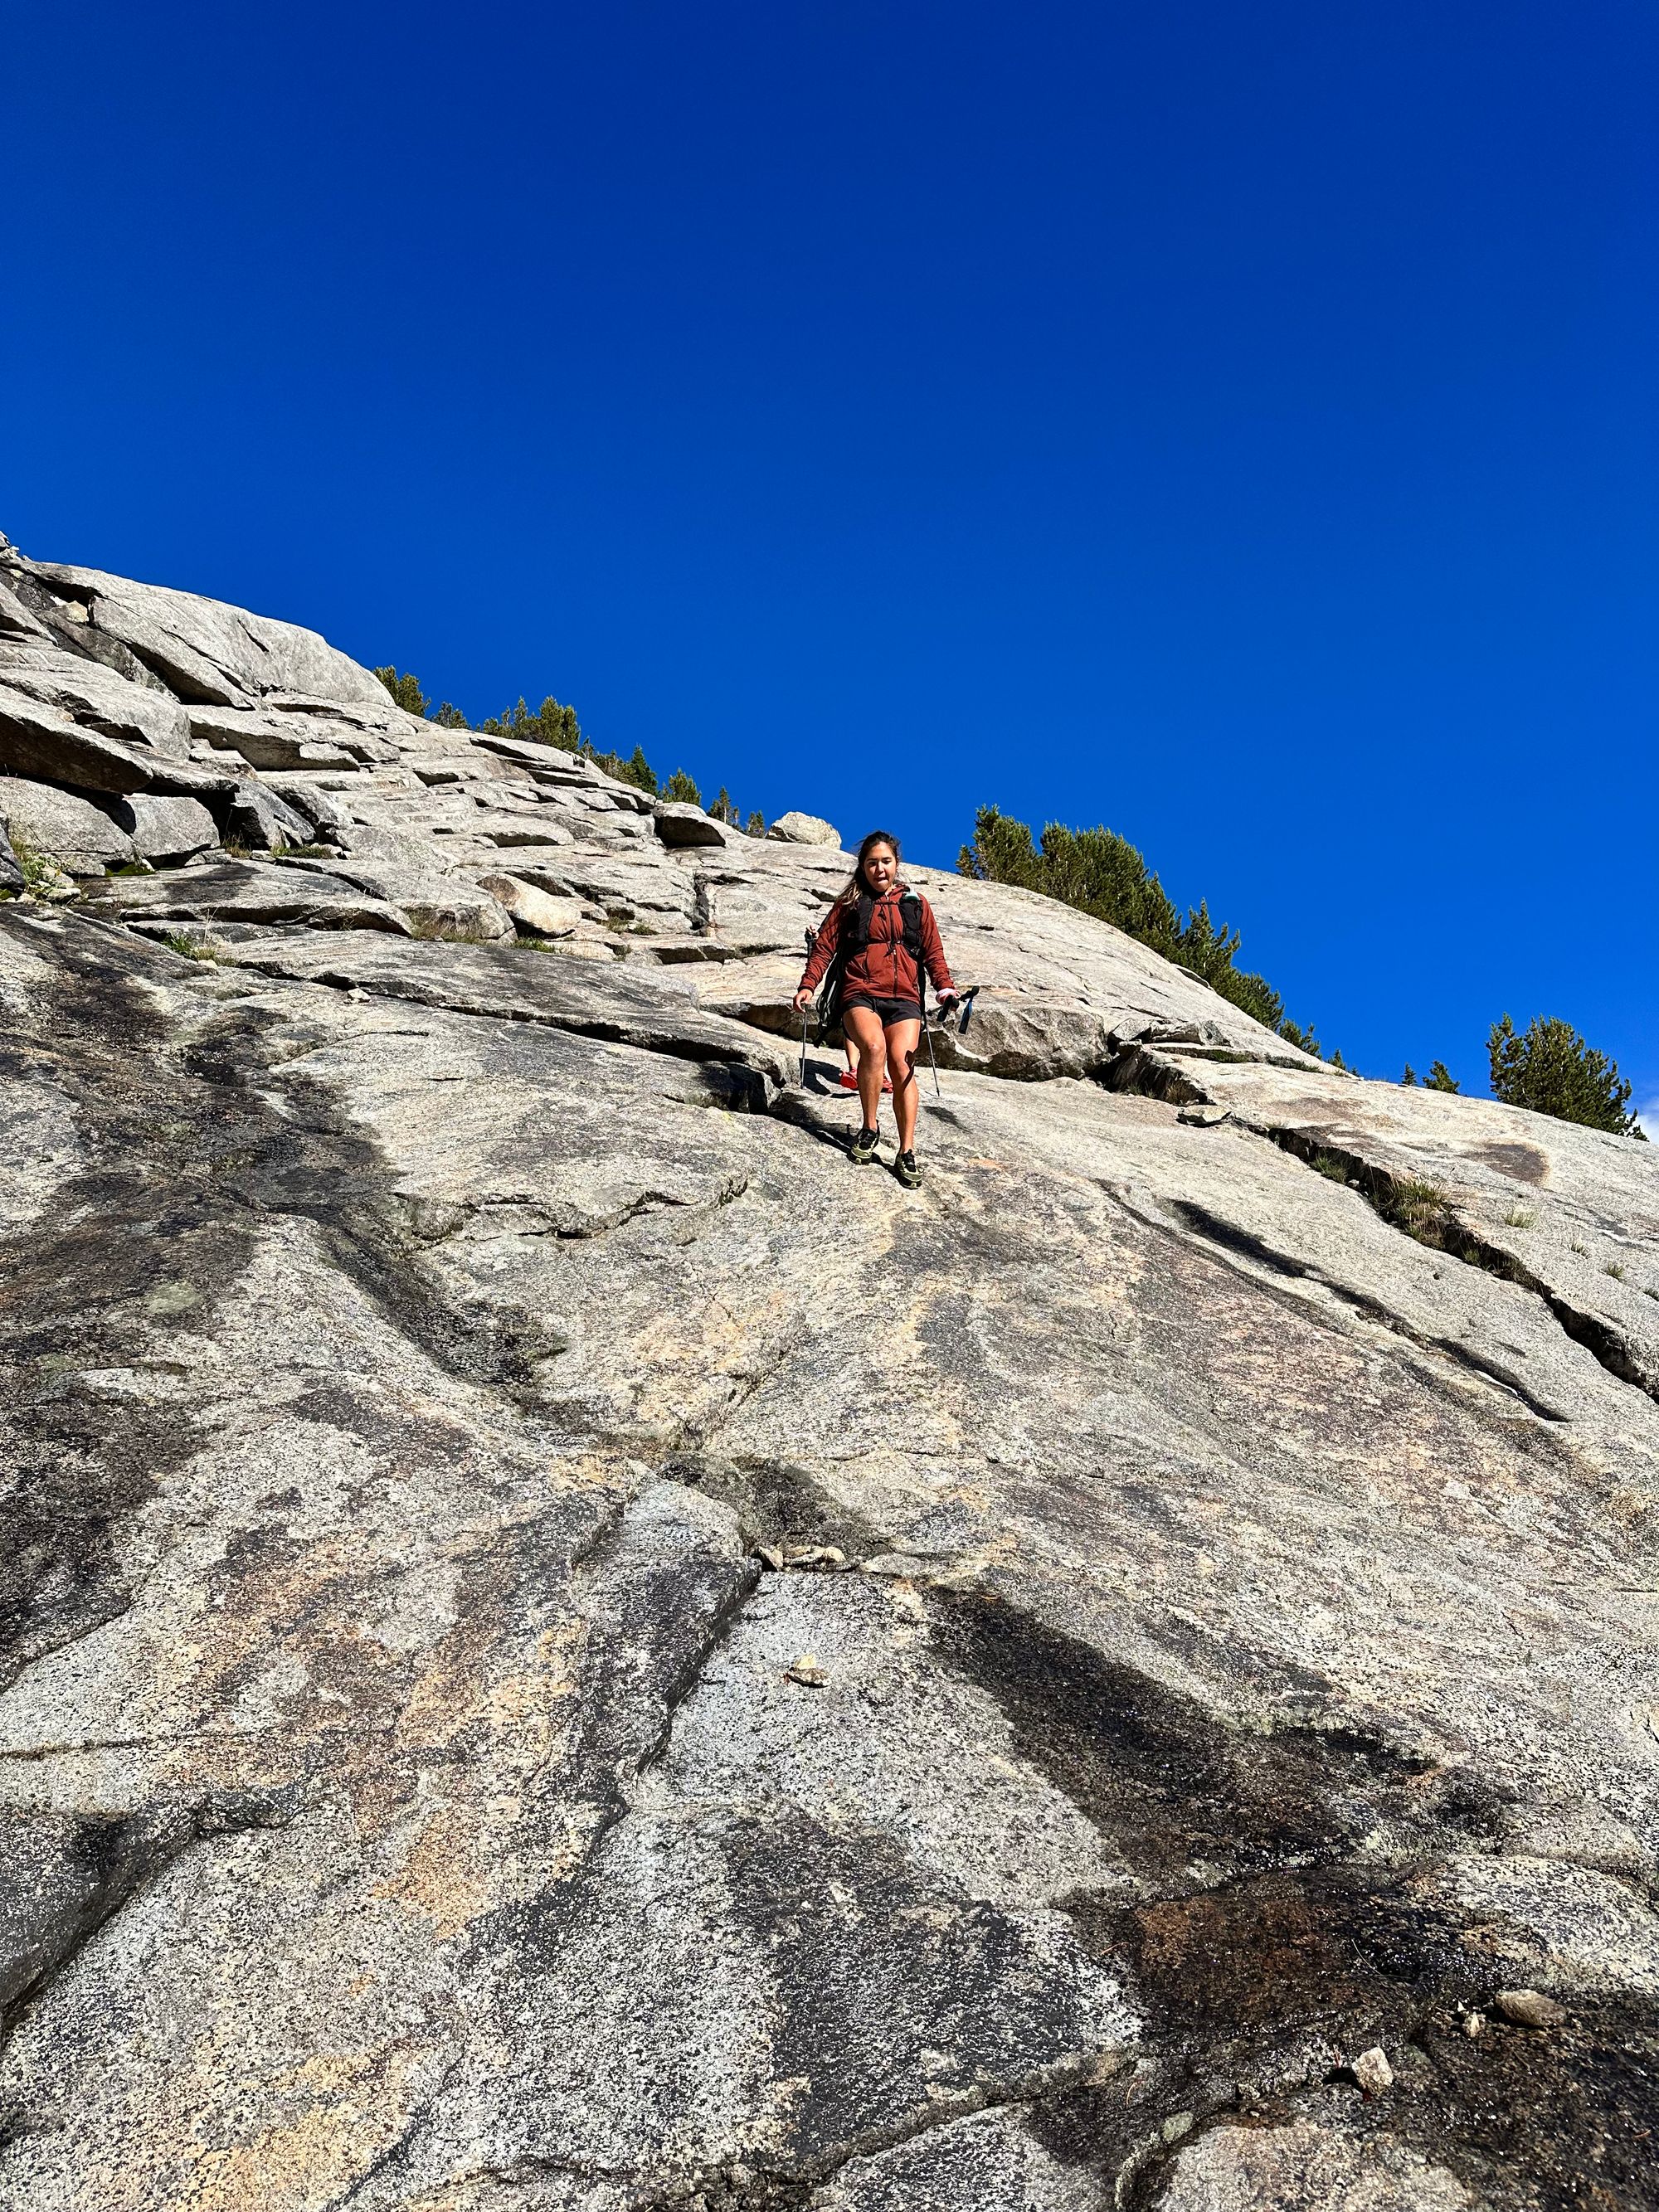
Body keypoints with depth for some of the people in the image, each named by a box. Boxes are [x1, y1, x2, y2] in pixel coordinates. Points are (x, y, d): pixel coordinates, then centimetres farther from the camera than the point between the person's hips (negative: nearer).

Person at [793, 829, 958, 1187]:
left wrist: (945, 986, 1)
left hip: (903, 997, 1)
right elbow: (824, 947, 9)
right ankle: (869, 1130, -14)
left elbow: (932, 951, 17)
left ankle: (907, 1154, -13)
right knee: (874, 1046, -31)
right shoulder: (849, 904, 14)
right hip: (859, 993, -1)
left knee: (901, 1065, -19)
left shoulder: (915, 904, 17)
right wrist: (807, 986, -4)